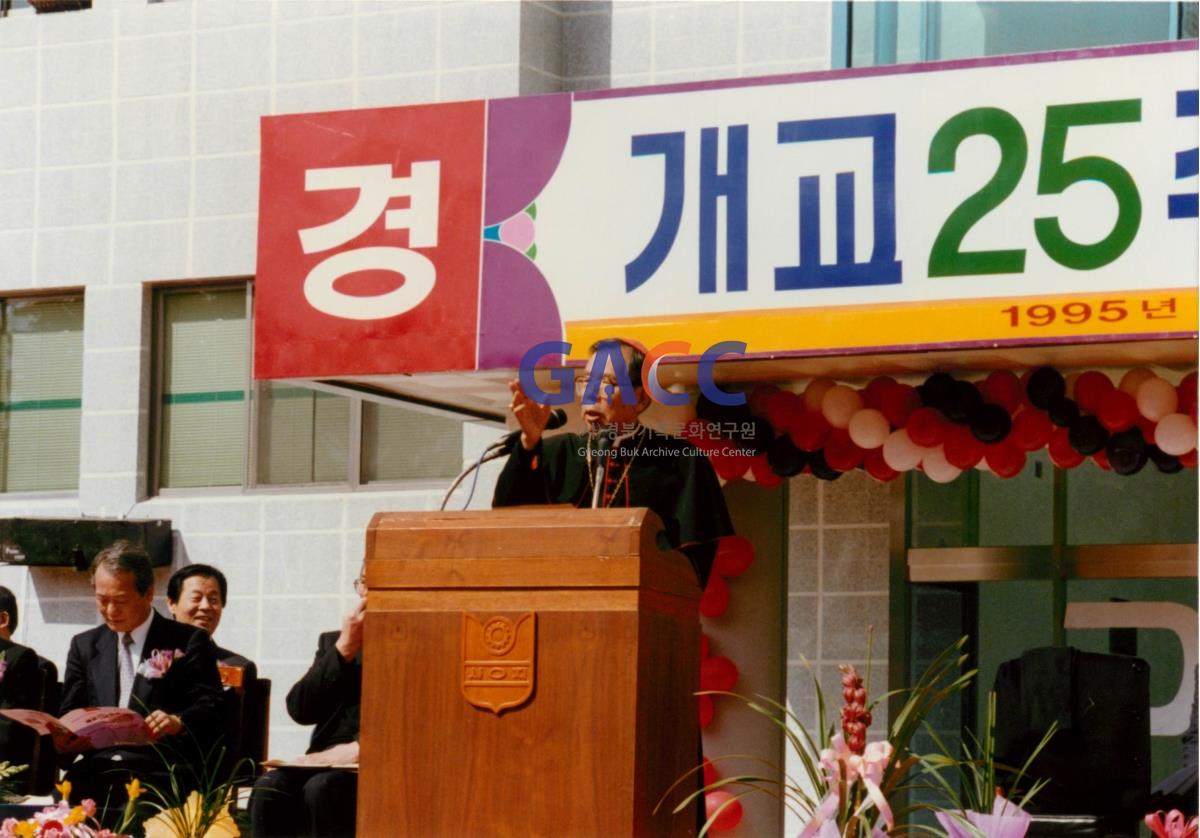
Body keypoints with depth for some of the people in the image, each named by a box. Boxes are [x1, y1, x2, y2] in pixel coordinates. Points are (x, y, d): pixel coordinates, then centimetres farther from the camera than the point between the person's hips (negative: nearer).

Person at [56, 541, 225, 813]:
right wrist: (61, 740, -7)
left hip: (158, 772, -2)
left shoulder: (189, 642, 9)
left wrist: (178, 722, -24)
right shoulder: (84, 646, 23)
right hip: (96, 769, 3)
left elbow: (211, 712, 0)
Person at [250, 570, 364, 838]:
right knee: (271, 787, -26)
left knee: (323, 788, -34)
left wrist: (362, 748, -18)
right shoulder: (334, 642, 22)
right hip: (325, 762, 4)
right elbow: (300, 709, 6)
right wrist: (344, 650, -1)